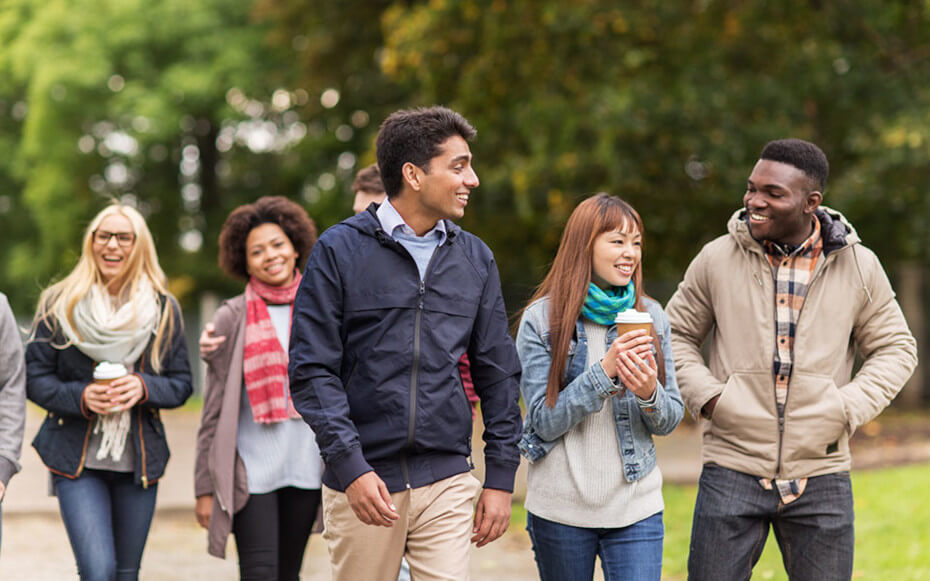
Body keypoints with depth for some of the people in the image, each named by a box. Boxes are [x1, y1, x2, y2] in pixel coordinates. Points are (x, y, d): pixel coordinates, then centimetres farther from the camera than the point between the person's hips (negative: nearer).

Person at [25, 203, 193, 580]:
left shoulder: (163, 309, 6)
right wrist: (81, 396, -18)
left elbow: (181, 383, 7)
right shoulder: (59, 304, 1)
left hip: (139, 461, 3)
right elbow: (34, 378, 1)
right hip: (78, 460, -3)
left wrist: (143, 388, -14)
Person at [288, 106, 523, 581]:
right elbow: (312, 370, -6)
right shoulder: (339, 251, -2)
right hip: (362, 485, -2)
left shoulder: (475, 258, 10)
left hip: (447, 483, 3)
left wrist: (501, 477, 8)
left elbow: (497, 373, 13)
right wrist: (350, 467, -15)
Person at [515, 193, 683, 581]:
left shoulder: (651, 317, 6)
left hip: (636, 507, 2)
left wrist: (649, 393, -15)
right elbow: (545, 421, -10)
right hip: (560, 508, -2)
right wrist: (604, 371, -20)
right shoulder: (542, 319, -5)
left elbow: (671, 420, 7)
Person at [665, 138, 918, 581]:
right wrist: (705, 396, -5)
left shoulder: (859, 266, 2)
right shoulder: (717, 259, 1)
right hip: (732, 469, -1)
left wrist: (849, 408, -5)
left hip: (821, 474, 1)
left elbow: (895, 349, 10)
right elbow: (676, 334, 11)